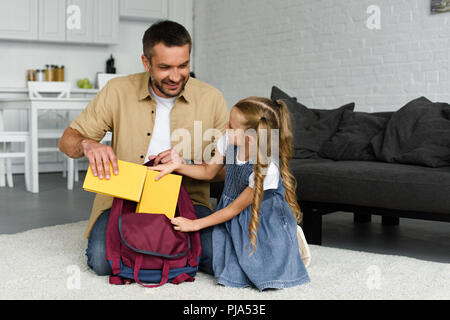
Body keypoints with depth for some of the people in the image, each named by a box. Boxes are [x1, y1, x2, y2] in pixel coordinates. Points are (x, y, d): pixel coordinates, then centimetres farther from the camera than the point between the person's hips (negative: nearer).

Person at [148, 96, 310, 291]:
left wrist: (195, 224, -14)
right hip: (235, 222, 5)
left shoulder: (268, 169, -31)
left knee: (266, 275, -15)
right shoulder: (228, 142, -11)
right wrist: (177, 166, -6)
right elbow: (209, 171, 9)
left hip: (263, 221, -5)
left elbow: (236, 208, -19)